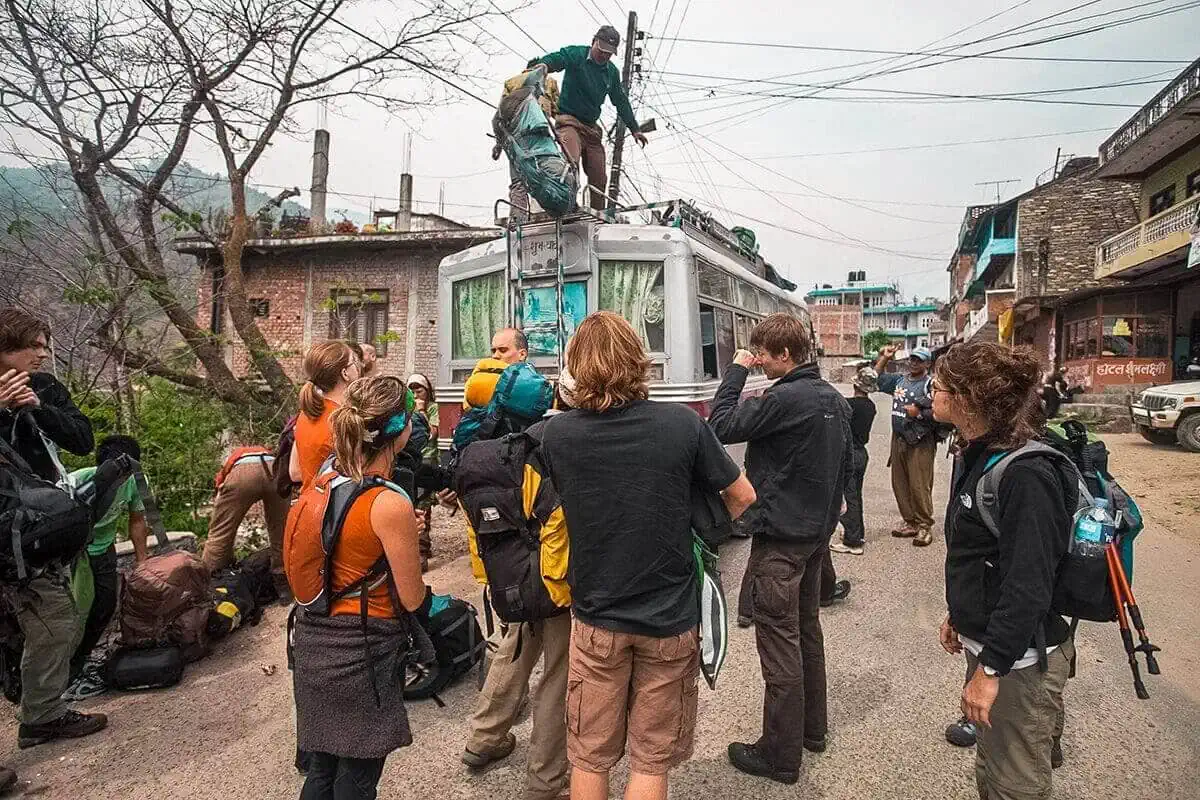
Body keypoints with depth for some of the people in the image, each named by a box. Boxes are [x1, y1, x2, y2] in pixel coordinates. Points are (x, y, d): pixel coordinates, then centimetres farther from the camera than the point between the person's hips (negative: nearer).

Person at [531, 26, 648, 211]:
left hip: (592, 127, 6)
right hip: (569, 121, -6)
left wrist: (634, 129, 21)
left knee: (599, 176, 3)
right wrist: (543, 65, -46)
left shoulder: (612, 71, 14)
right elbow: (554, 59, -21)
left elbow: (621, 101, 21)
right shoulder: (575, 54, -3)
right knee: (571, 164, -29)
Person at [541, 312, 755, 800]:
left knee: (589, 758, 19)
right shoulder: (683, 425, -17)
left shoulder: (557, 433, -12)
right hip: (670, 620, -1)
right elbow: (743, 498, -3)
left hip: (597, 618, 1)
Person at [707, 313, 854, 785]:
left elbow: (721, 427, -21)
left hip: (780, 537, -9)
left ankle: (780, 756, 12)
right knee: (807, 629, 21)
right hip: (817, 533, 10)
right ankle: (812, 728, 36)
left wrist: (736, 371, -12)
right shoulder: (835, 399, 7)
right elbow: (846, 463, 15)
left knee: (779, 642, 0)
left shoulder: (785, 398, -22)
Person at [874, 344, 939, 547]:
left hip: (921, 442, -7)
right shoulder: (899, 380, 13)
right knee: (900, 484, 11)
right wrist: (883, 358, 20)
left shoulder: (931, 384, -9)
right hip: (898, 439, 7)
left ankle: (925, 526, 5)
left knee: (919, 486, -6)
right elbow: (876, 380, 27)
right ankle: (910, 523, 22)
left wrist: (919, 412, -15)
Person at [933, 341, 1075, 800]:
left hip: (1021, 659, -9)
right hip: (985, 642, 9)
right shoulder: (974, 457, 5)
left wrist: (990, 669, -23)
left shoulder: (1025, 474, -25)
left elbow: (1028, 585, -26)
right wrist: (957, 614, 18)